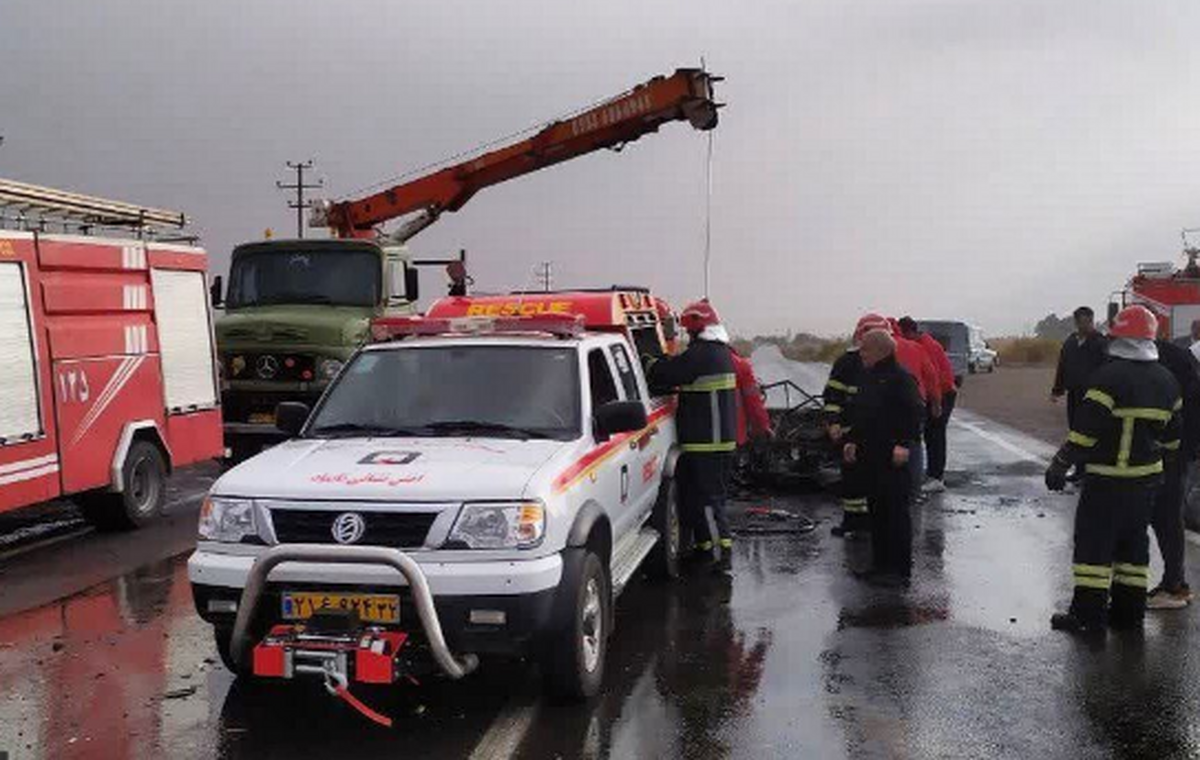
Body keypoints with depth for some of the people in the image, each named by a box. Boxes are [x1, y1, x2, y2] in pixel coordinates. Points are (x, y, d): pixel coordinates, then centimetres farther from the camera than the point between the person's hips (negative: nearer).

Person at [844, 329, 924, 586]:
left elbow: (916, 413, -17)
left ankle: (899, 569, 2)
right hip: (870, 456, 9)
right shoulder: (868, 377, 16)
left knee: (896, 512, -4)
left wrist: (905, 444, -23)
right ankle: (880, 565, 22)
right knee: (876, 510, 13)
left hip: (893, 458, -9)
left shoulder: (900, 377, -11)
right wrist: (852, 440, 17)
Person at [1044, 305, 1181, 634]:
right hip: (1148, 477, 7)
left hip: (1108, 478, -7)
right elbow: (1172, 434, 15)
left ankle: (1088, 613, 1)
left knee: (1093, 542, -1)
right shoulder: (1166, 380, 7)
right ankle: (1129, 610, 21)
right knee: (1134, 542, 15)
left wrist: (1060, 465, -13)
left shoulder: (1110, 376, -16)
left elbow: (1085, 430, -20)